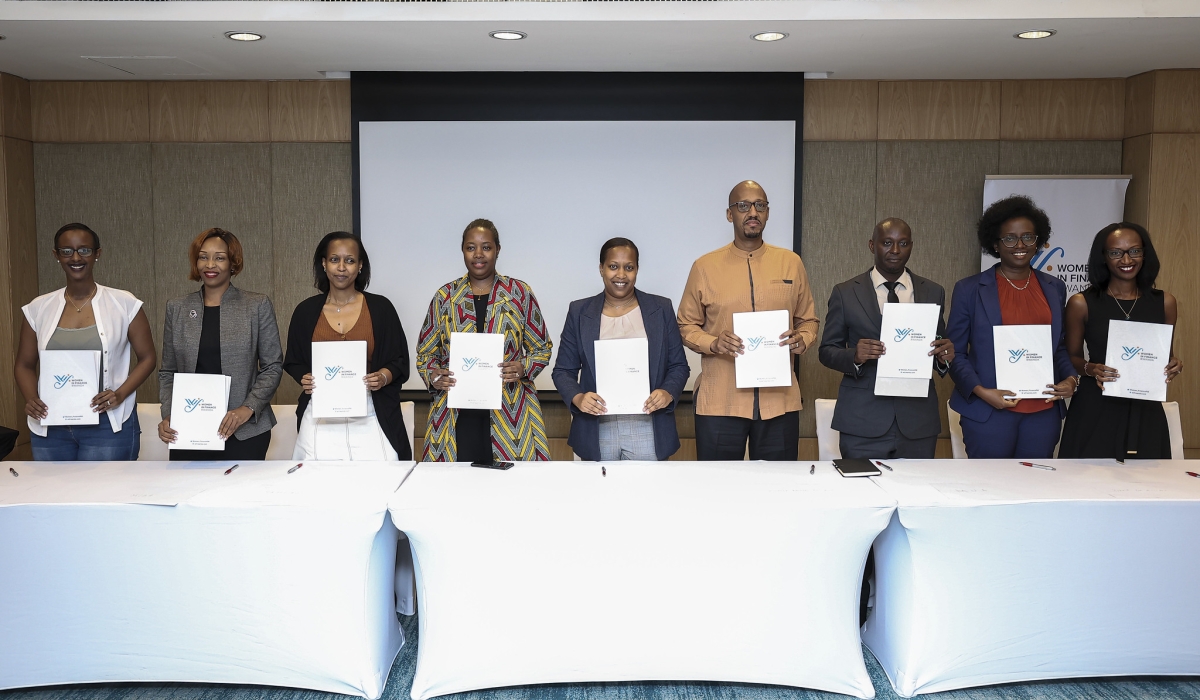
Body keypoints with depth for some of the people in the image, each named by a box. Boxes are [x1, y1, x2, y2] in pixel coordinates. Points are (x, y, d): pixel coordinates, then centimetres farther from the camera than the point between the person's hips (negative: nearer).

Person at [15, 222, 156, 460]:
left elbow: (147, 358, 2)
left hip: (108, 425, -3)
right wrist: (31, 399, -6)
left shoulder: (124, 304, -2)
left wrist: (120, 394, -13)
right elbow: (24, 365, 14)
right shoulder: (38, 309, 7)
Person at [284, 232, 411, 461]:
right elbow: (293, 362, 15)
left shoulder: (380, 307, 4)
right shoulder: (306, 311, 8)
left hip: (369, 418, -1)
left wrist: (383, 378, -13)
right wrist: (304, 379, -6)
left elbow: (399, 361, 6)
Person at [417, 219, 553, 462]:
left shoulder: (520, 293, 5)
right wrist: (434, 375, -7)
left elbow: (542, 348, 9)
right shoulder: (445, 297, 9)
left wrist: (523, 368, -11)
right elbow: (425, 353, 13)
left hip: (510, 414, -1)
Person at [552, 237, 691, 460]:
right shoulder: (579, 312, 7)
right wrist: (577, 398, -13)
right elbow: (563, 370, 7)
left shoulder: (661, 309, 7)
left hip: (647, 431, 0)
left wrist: (668, 392, -12)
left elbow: (679, 365, 8)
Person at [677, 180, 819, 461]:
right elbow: (687, 326, 7)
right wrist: (713, 343, -13)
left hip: (779, 400, 2)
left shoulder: (791, 263, 8)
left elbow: (808, 320, 16)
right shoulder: (705, 267, 3)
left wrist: (802, 340, -6)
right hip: (719, 402, -1)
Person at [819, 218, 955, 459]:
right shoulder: (845, 293, 4)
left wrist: (945, 356, -9)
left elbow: (938, 352, 14)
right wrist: (854, 356, -17)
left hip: (918, 421, 2)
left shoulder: (933, 293, 10)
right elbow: (827, 350, 4)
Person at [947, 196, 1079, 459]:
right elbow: (955, 351, 0)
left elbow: (1060, 346, 18)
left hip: (1043, 412, 4)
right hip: (988, 413, -3)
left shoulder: (1054, 289, 11)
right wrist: (980, 391, -14)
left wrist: (1070, 379, 0)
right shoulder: (970, 289, 0)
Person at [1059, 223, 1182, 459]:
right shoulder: (1082, 303, -3)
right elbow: (1071, 357, 4)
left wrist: (1173, 366, -7)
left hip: (1145, 411, 2)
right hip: (1094, 411, -2)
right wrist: (1090, 368, -16)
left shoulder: (1165, 302, 5)